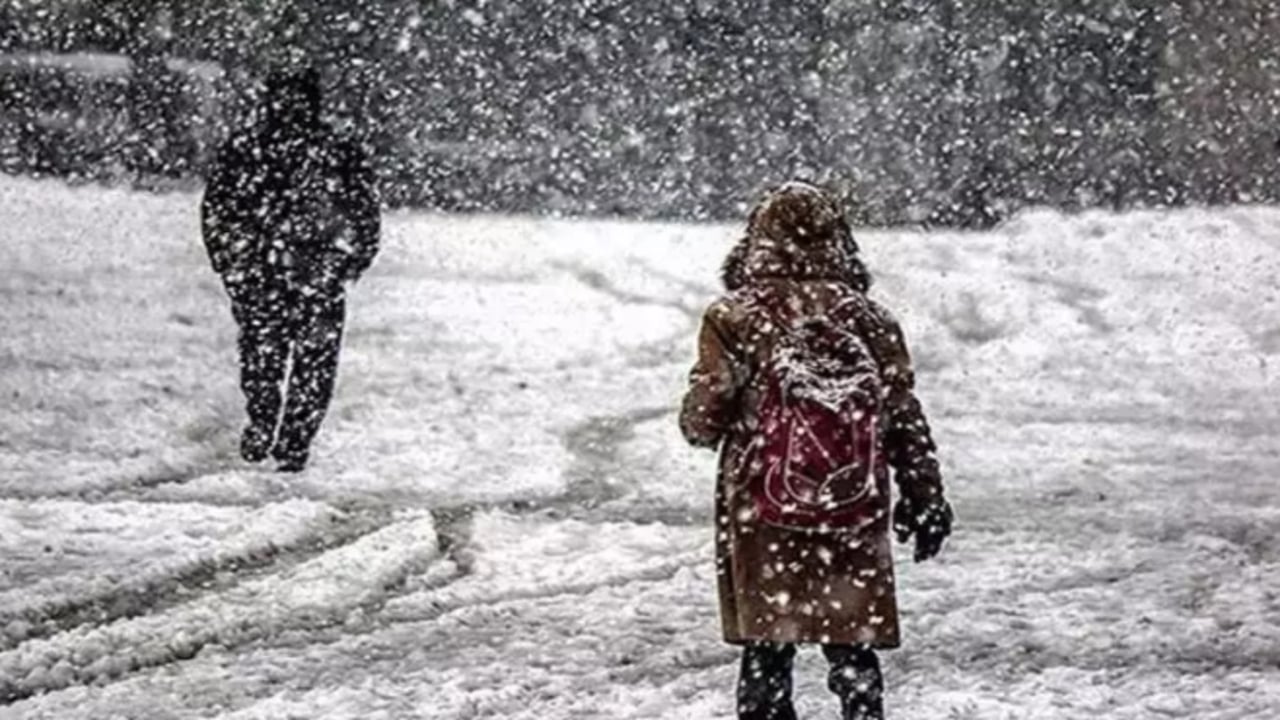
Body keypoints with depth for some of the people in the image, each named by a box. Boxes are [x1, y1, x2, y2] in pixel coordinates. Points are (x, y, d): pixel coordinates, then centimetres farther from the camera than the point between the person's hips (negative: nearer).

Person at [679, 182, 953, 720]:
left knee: (766, 652, 7)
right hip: (856, 520, 2)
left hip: (761, 519, -2)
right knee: (853, 650, 10)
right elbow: (906, 422, 3)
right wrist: (926, 501, 14)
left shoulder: (734, 319, -9)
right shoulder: (871, 322, -1)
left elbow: (702, 422, -7)